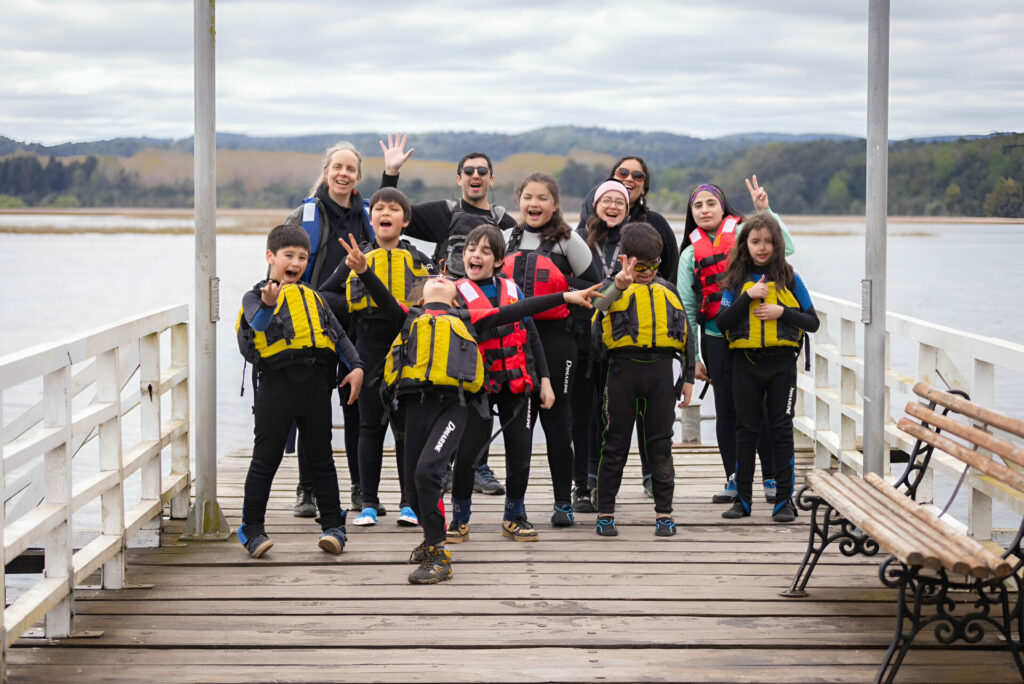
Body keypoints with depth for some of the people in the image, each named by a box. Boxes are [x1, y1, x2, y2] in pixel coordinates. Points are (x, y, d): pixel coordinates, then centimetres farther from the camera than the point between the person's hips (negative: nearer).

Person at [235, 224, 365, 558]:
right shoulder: (255, 296, 4)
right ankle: (252, 528, 9)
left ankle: (333, 525, 14)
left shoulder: (313, 298, 20)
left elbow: (339, 335, 21)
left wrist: (355, 366, 6)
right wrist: (268, 304, -38)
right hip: (276, 383, -4)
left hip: (315, 383, 4)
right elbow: (257, 325, -17)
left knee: (321, 457, 8)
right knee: (266, 458, 0)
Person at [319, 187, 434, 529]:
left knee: (408, 427, 2)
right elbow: (324, 295, 11)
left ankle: (409, 503, 10)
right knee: (370, 427, 4)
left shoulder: (419, 261, 8)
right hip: (370, 350, 0)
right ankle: (368, 503, 10)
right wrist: (353, 306, -4)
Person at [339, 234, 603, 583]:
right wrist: (364, 271, -14)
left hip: (451, 404, -2)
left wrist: (566, 296, 17)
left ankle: (438, 556, -13)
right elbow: (383, 297, 7)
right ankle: (432, 537, 33)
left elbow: (514, 310, 20)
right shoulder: (409, 315, 24)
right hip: (416, 403, 2)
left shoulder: (466, 317, 23)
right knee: (414, 479, 5)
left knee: (427, 470, -20)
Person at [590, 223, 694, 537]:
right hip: (623, 368, -3)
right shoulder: (614, 289, 3)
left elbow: (685, 334, 18)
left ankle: (664, 512, 13)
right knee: (616, 442, 3)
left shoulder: (667, 291, 15)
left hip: (661, 370, 3)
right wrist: (619, 285, -37)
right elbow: (598, 307, -20)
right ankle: (605, 512, 11)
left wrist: (688, 377, 13)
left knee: (660, 443, 6)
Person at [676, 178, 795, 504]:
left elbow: (785, 247, -10)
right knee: (726, 410, 6)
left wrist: (765, 210, -14)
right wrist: (692, 357, 9)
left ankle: (771, 478, 10)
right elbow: (687, 307, 13)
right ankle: (733, 479, 14)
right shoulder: (691, 252, 13)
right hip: (716, 338, 3)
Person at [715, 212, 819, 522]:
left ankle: (784, 499, 5)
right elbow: (722, 322, -5)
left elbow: (812, 322, 2)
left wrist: (783, 312, -13)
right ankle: (742, 499, 14)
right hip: (745, 362, 1)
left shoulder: (789, 279, 3)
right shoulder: (736, 280, 5)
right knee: (747, 430, 7)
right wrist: (747, 297, -15)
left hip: (781, 361, -1)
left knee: (782, 429, 0)